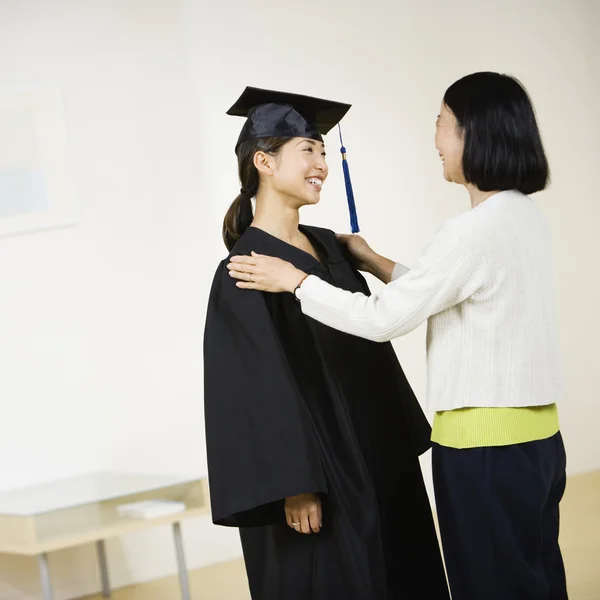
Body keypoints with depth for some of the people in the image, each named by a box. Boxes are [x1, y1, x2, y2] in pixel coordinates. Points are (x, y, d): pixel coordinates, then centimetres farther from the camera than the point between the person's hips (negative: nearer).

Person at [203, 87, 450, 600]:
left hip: (376, 455, 8)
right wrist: (294, 485, -21)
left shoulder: (329, 247, 11)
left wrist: (405, 436, 14)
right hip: (317, 467, -8)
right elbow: (261, 386, -18)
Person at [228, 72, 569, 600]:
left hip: (486, 444, -8)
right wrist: (376, 264, 22)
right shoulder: (524, 216, 8)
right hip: (535, 436, 8)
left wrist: (295, 280, -5)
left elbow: (383, 319, -16)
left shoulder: (475, 230, -19)